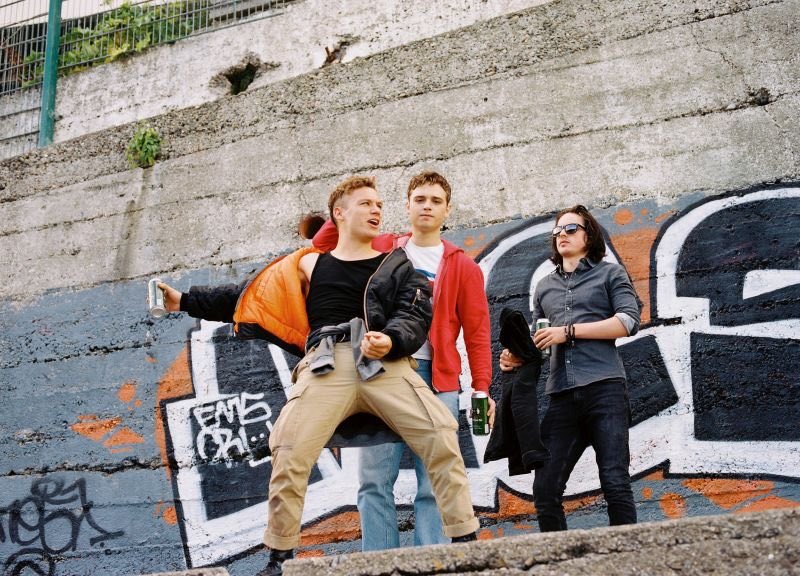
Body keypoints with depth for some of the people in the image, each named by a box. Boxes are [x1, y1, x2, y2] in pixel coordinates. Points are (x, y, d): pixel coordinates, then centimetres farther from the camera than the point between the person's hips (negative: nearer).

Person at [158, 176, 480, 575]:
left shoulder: (396, 266, 22)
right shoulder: (310, 265, 25)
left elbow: (416, 316, 6)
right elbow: (245, 297, 28)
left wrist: (391, 340, -17)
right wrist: (186, 301, 25)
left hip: (386, 362, 0)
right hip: (327, 364, 0)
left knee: (440, 438, -17)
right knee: (289, 451, -17)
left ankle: (465, 542, -8)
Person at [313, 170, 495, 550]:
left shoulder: (463, 267, 9)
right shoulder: (380, 249, 13)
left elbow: (477, 332, 4)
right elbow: (323, 246, 17)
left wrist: (481, 387, -5)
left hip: (437, 380, -1)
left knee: (434, 485, 0)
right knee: (375, 481, 0)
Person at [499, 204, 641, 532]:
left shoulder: (610, 273, 12)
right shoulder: (544, 287, 25)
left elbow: (628, 321, -3)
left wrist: (569, 330, -8)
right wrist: (516, 357, 4)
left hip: (604, 387, -4)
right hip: (562, 395, 4)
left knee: (615, 483, -8)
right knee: (545, 489, -3)